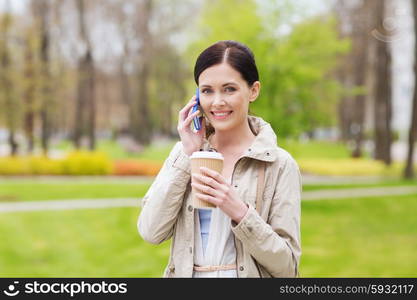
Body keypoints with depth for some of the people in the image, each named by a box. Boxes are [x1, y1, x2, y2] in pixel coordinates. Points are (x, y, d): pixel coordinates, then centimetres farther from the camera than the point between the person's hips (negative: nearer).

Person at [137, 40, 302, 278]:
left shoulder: (279, 164, -5)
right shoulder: (184, 152, 4)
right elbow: (151, 232, -6)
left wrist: (239, 212, -20)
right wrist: (188, 155, -8)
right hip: (184, 273, 2)